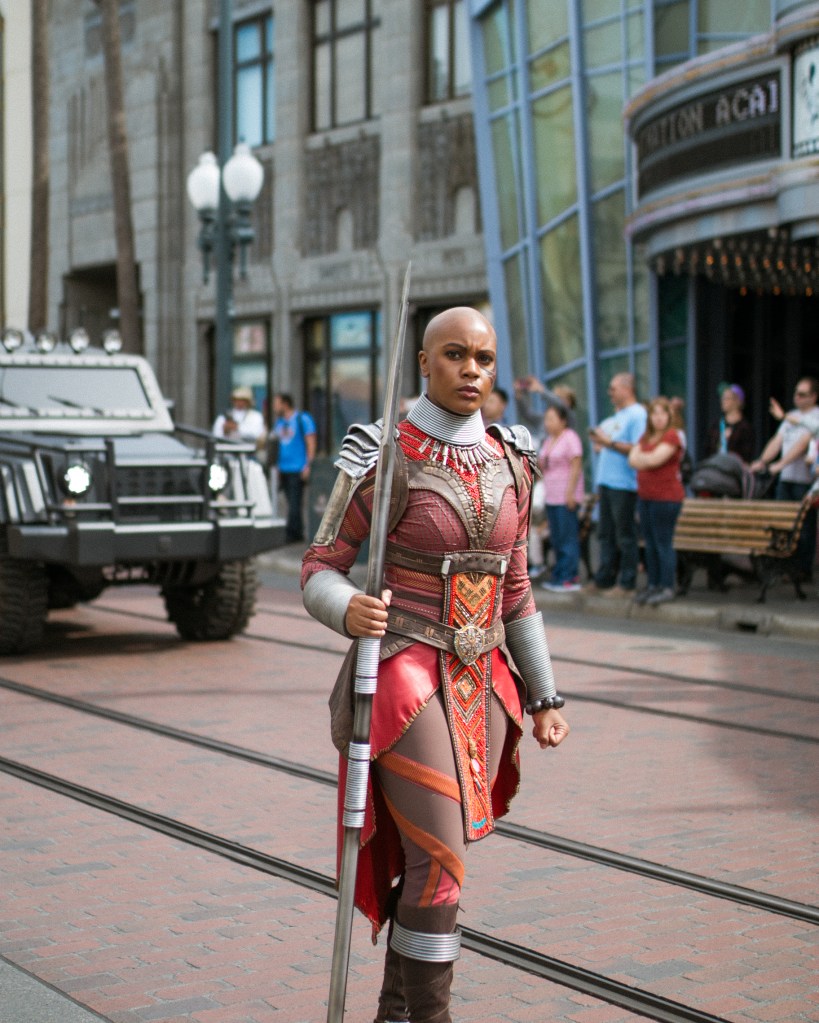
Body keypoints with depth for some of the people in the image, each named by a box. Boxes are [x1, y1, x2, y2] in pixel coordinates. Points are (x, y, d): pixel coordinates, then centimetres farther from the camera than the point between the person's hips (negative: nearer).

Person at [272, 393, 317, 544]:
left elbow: (311, 444, -7)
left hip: (298, 469, -7)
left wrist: (308, 465, -14)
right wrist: (277, 468, 16)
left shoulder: (303, 419, -4)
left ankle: (290, 534, -11)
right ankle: (298, 534, 12)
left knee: (294, 503, -10)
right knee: (292, 504, 8)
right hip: (284, 469, 7)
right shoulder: (279, 422, 17)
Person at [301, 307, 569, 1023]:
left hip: (483, 681, 6)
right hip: (406, 677, -5)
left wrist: (543, 696, 14)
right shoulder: (384, 457, -9)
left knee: (430, 860, 13)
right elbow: (320, 572, -6)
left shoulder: (509, 460, 7)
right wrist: (350, 612, -29)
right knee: (440, 864, -11)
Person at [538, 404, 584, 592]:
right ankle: (558, 577, 13)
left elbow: (576, 466, -15)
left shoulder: (570, 438, -8)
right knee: (556, 538, 9)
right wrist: (539, 463, 7)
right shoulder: (549, 440, 18)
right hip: (550, 496, 9)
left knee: (567, 537, -8)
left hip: (566, 497, -8)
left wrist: (570, 492, -19)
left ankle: (569, 578, -7)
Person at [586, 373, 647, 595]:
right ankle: (604, 579, 18)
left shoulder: (637, 415, -9)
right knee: (606, 535, 12)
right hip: (607, 482, 9)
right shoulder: (617, 415, 20)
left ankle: (627, 584, 2)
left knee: (625, 535, -3)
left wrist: (609, 442, -17)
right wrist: (599, 442, 9)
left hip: (624, 484, -9)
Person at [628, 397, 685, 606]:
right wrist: (648, 459, -11)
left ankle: (667, 588, 1)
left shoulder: (672, 436, -8)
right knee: (650, 543, 11)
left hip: (666, 497, -8)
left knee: (663, 543, -5)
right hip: (645, 495, 8)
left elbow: (655, 459, -17)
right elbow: (633, 459, 6)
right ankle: (653, 585, 19)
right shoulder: (646, 436, 16)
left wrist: (640, 457, 1)